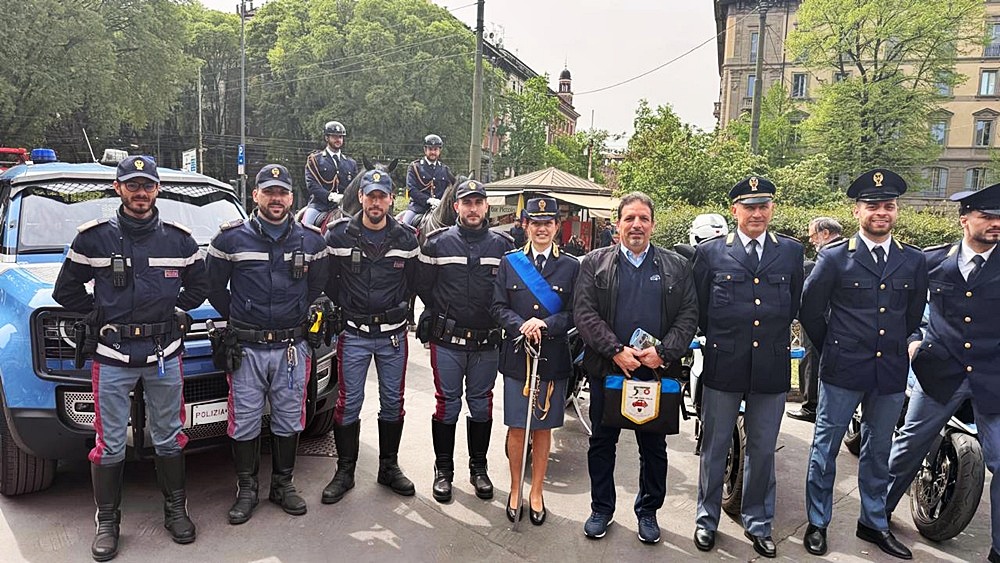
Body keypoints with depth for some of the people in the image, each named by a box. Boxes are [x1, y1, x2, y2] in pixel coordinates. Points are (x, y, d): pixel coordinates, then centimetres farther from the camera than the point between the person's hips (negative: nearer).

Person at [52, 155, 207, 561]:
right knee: (109, 445, 5)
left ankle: (176, 510, 27)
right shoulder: (94, 238, 0)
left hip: (165, 354, 1)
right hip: (111, 356, -1)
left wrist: (174, 311, 4)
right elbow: (66, 290, 8)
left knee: (169, 439, 12)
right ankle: (107, 521, 21)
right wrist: (100, 314, 1)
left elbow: (200, 285, 14)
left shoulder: (178, 239, 5)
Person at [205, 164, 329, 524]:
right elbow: (215, 286, 7)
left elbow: (318, 286, 13)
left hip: (293, 347, 2)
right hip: (246, 347, -1)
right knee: (245, 422, 5)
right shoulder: (231, 238, -1)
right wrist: (236, 321, 5)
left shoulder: (311, 240, 4)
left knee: (289, 421, 10)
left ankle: (283, 485, 27)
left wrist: (302, 321, 7)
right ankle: (246, 490, 22)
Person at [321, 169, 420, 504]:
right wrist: (343, 309, 0)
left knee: (393, 402, 10)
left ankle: (389, 467, 26)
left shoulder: (406, 238, 1)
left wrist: (399, 309, 2)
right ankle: (345, 472, 18)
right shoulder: (340, 235, -3)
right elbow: (328, 279, 4)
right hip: (354, 333, -2)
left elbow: (413, 281, 9)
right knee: (349, 404, 3)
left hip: (393, 334, 2)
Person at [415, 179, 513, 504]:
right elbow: (423, 286, 3)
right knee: (447, 406, 6)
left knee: (481, 406, 11)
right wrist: (442, 317, 3)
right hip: (447, 342, -1)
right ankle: (443, 470, 21)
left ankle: (478, 468, 27)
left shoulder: (503, 246, 4)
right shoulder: (437, 243, 0)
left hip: (487, 343, 1)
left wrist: (496, 318, 0)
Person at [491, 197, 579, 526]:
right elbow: (498, 307, 0)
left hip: (553, 359, 0)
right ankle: (515, 489, 26)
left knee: (543, 429, 10)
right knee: (516, 428, 7)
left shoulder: (571, 266, 2)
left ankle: (536, 493, 26)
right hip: (516, 355, 0)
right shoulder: (509, 262, 4)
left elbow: (574, 314, -2)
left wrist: (545, 325, -18)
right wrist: (522, 326, -17)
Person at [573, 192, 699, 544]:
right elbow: (584, 312, -7)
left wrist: (664, 352, -15)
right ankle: (601, 509, 28)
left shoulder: (677, 267, 5)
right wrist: (616, 350, -16)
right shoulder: (595, 263, 2)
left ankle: (648, 511, 30)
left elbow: (688, 316, 0)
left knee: (654, 446, 12)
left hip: (656, 371, 1)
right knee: (602, 442, 11)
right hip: (607, 368, 0)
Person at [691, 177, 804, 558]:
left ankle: (758, 523, 31)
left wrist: (775, 336, 9)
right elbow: (698, 308, 3)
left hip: (772, 368, 2)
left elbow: (795, 306, 11)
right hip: (723, 367, -1)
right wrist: (717, 338, 4)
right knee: (715, 448, 11)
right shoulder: (710, 252, -1)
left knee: (763, 451, 14)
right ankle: (707, 520, 28)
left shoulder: (792, 252, 5)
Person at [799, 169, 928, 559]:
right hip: (842, 372, -3)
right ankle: (817, 523, 21)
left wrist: (892, 349, 14)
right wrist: (833, 350, 6)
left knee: (878, 452, 16)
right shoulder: (834, 257, -5)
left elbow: (913, 316, 16)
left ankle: (874, 523, 33)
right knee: (825, 448, 6)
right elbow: (810, 311, 1)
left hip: (891, 373, 3)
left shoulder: (914, 261, 5)